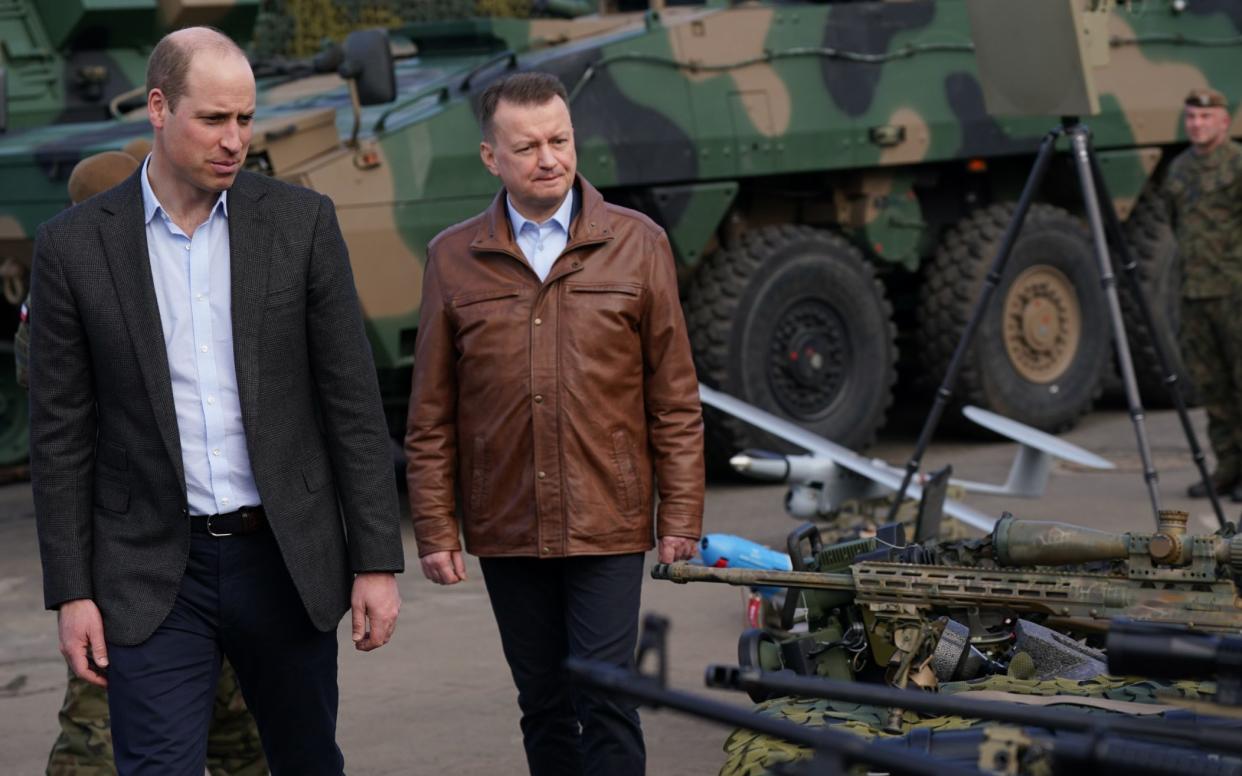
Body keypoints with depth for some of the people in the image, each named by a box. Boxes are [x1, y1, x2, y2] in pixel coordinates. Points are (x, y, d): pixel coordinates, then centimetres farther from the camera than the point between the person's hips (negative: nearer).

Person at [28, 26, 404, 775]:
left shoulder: (302, 222, -2)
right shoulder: (74, 245, -3)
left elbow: (353, 401, -1)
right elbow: (62, 433, 0)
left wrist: (377, 561, -3)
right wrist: (71, 592, -3)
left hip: (286, 558, 1)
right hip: (154, 573, -1)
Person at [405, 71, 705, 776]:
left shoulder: (638, 244, 1)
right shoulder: (453, 259, 4)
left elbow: (675, 398, 3)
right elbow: (431, 417, 6)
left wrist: (682, 516, -1)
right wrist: (435, 528, 2)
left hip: (608, 525, -2)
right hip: (505, 529, 2)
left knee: (606, 704, -4)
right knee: (544, 707, 11)